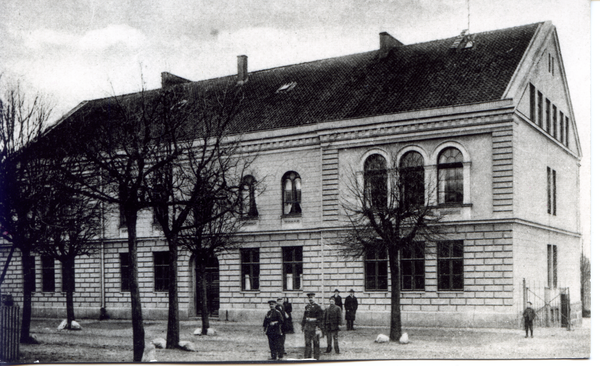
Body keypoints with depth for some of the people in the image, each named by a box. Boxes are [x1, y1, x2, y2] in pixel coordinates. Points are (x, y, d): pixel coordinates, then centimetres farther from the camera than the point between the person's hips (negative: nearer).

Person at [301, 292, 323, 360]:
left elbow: (320, 318, -8)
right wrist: (303, 326, 14)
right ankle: (307, 357, 13)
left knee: (315, 343, 2)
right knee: (307, 342, 7)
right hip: (307, 327, 5)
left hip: (314, 327, -5)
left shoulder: (317, 307, -5)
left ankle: (316, 357, 9)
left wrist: (319, 327, -14)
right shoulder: (307, 307, 12)